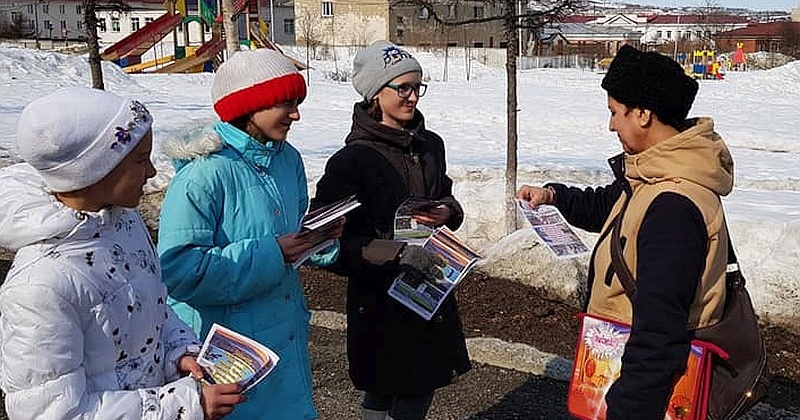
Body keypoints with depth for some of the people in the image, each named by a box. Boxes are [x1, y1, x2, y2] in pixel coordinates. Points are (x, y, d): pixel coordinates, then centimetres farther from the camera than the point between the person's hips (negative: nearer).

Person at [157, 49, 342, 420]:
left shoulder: (288, 159, 3)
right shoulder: (204, 173, -22)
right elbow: (178, 270, -26)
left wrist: (323, 236, -7)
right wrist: (269, 255, -26)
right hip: (228, 347, -7)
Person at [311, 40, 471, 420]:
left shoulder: (431, 145, 6)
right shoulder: (352, 160, -14)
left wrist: (447, 213, -4)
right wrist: (396, 252, -27)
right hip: (381, 298, -6)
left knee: (421, 388, 16)